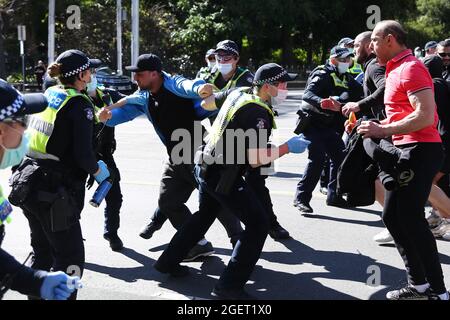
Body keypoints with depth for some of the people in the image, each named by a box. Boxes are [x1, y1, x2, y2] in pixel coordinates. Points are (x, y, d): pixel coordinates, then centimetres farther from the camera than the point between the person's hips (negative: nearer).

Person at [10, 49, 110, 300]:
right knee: (71, 259, -1)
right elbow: (83, 154, -18)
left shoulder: (47, 95, 11)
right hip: (54, 192, -8)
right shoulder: (80, 104, -11)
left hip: (28, 184, 9)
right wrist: (97, 171, 1)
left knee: (43, 254, 23)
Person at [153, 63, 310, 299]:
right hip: (224, 176, -9)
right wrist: (288, 147, -14)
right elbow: (255, 160, -23)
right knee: (258, 224, -5)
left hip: (205, 167, 9)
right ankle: (229, 286, -5)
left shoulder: (238, 93, 5)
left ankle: (168, 262, 38)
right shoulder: (258, 113, -20)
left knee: (205, 215, 29)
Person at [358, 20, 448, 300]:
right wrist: (377, 127, 12)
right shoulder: (396, 69, 18)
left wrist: (383, 130, -22)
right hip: (404, 150, 10)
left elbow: (426, 116, -23)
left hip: (420, 150, -10)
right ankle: (418, 283, 20)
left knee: (410, 218, -10)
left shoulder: (411, 68, -13)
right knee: (392, 216, 11)